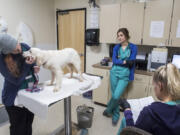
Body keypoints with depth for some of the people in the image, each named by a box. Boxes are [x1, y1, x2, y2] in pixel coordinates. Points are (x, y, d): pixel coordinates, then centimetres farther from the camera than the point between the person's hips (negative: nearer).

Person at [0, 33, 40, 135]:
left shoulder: (24, 46, -10)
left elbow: (35, 60, 9)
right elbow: (16, 80, -21)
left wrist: (35, 68, -11)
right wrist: (27, 65, -28)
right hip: (15, 98, -4)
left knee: (29, 124, 22)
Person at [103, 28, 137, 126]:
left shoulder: (133, 47, -1)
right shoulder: (116, 47, 6)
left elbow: (131, 62, -10)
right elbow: (114, 60, -6)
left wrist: (119, 60, -11)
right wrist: (125, 61, -14)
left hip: (125, 75, -2)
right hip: (114, 73, 3)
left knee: (116, 96, -9)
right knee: (114, 95, 8)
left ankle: (108, 110, 21)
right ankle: (116, 115, 29)